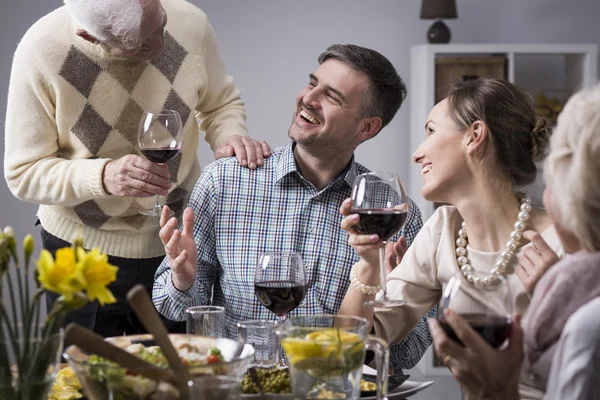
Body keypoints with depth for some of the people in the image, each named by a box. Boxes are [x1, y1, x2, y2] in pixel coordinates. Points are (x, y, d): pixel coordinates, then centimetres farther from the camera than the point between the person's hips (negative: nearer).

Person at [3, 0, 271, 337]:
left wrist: (230, 136, -17)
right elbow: (23, 173, -16)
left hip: (178, 241, 2)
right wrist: (103, 176, -32)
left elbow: (222, 103, 5)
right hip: (82, 248, -2)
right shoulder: (41, 52, -21)